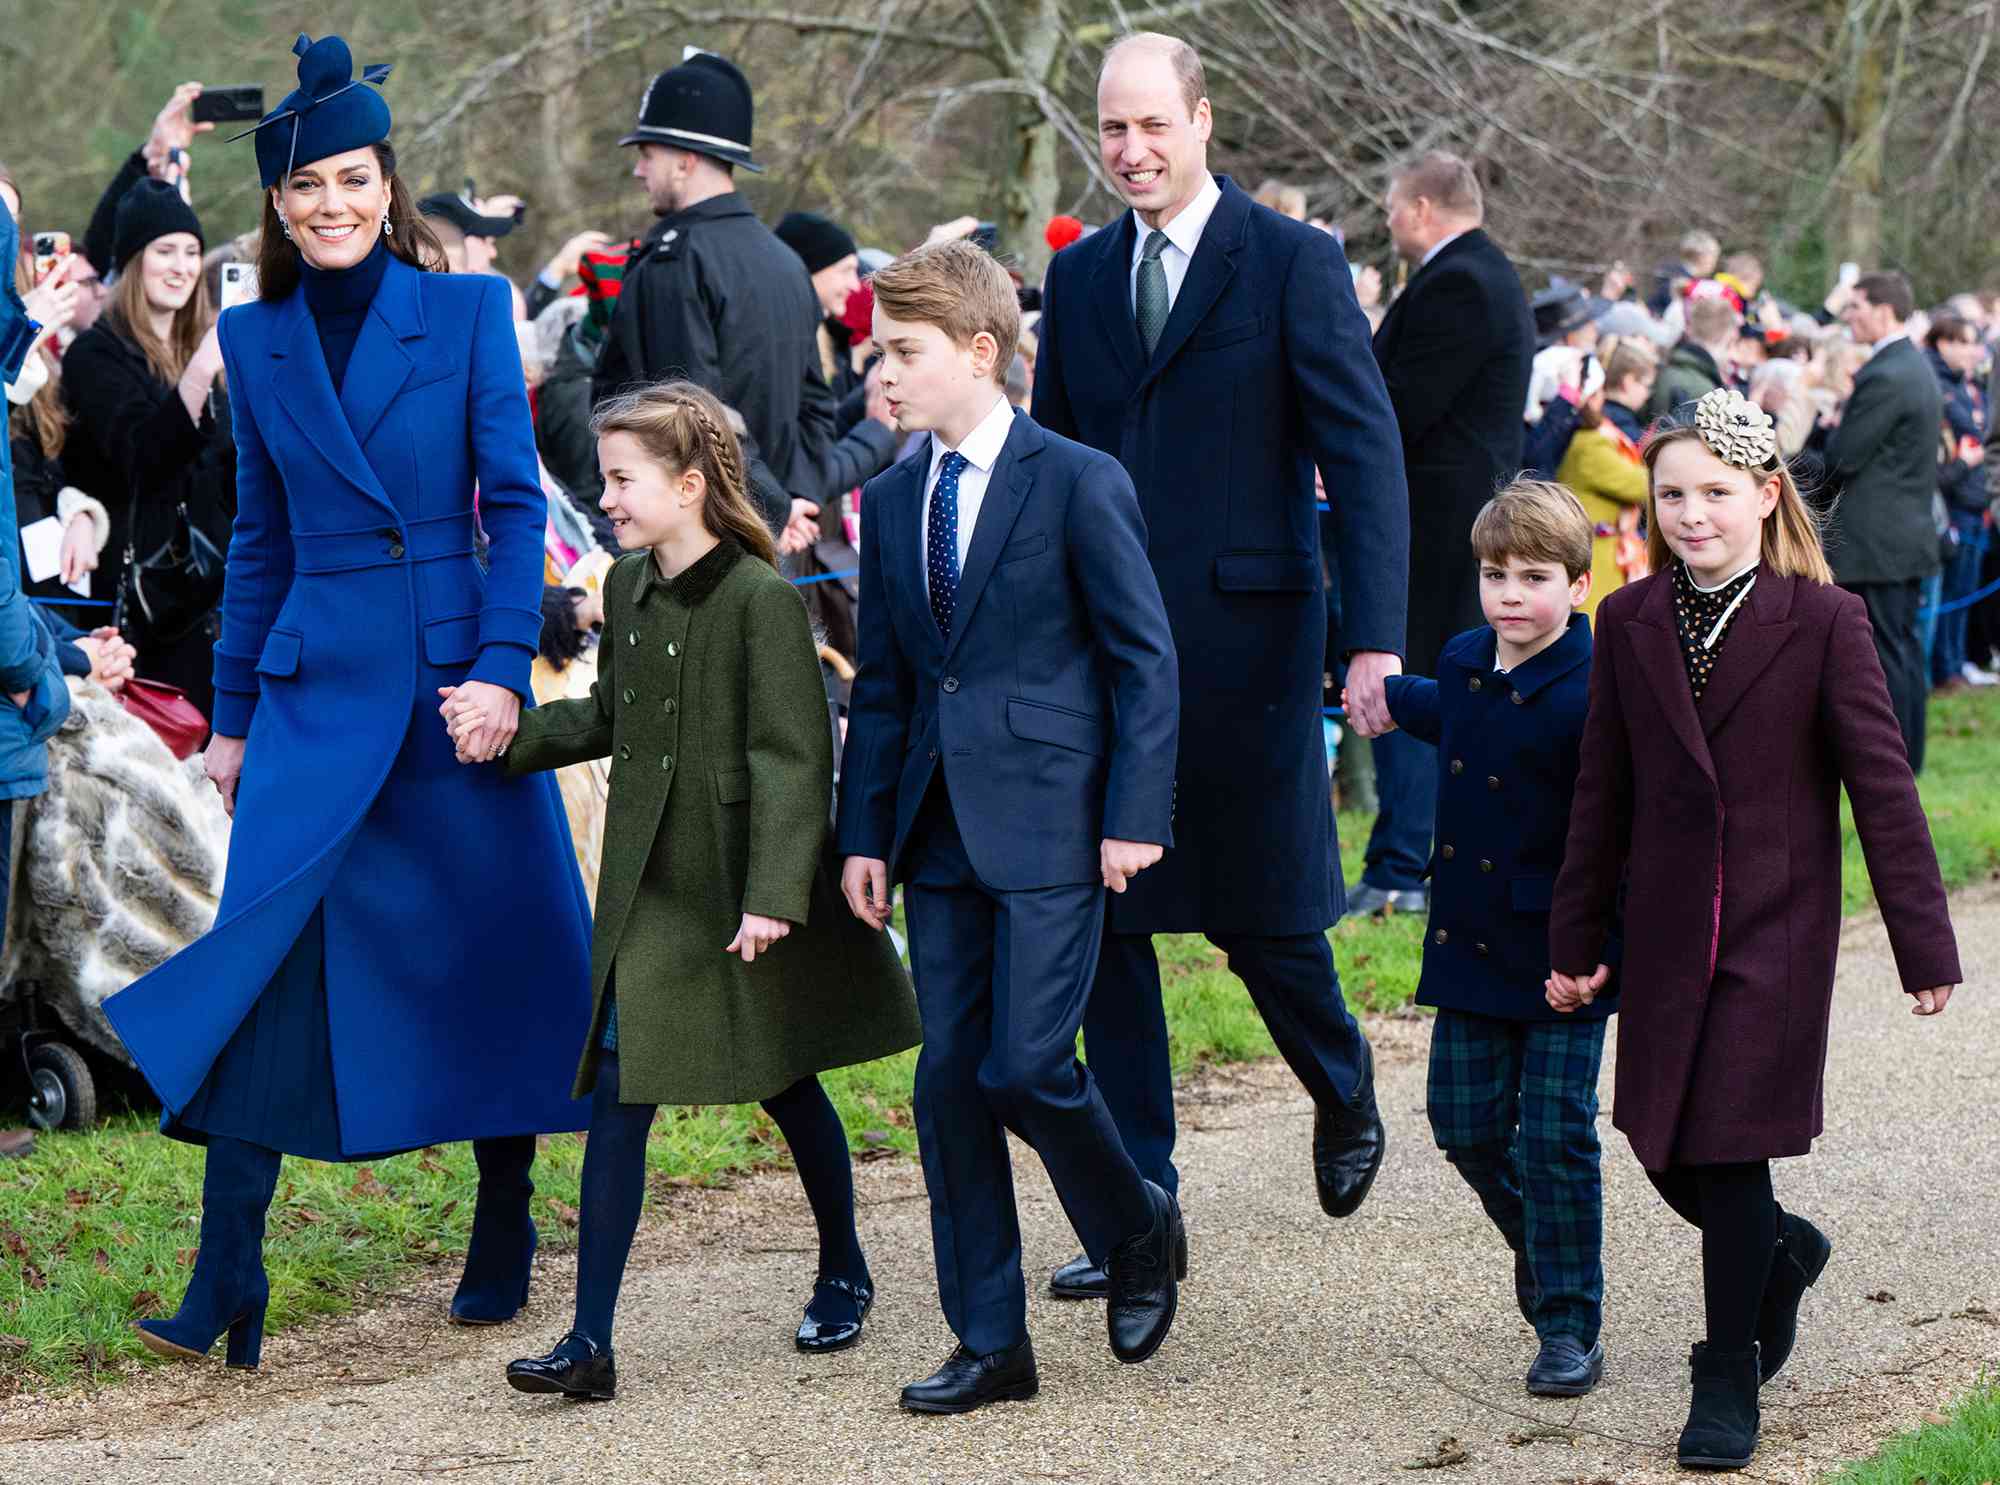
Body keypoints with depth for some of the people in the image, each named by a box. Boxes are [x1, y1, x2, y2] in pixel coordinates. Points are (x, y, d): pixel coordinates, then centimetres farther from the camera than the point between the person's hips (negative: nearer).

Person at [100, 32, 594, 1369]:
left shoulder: (468, 310, 0)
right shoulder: (256, 340, 9)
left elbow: (517, 502, -2)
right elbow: (261, 540, 14)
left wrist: (504, 668, -13)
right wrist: (233, 716, 14)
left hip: (457, 670, -2)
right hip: (315, 689, 2)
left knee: (493, 955, 5)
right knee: (266, 962, -7)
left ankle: (504, 1244, 22)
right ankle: (226, 1291, -7)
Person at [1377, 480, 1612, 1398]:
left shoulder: (1593, 692, -17)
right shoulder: (1464, 664, 5)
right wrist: (1387, 696, 44)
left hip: (1563, 958, -6)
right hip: (1472, 945, 6)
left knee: (1555, 1137, -4)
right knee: (1465, 1123, 8)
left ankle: (1569, 1324, 7)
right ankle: (1538, 1242, 35)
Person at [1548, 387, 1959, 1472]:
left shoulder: (1823, 621, -7)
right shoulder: (1629, 624, 4)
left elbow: (1881, 785, -6)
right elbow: (1603, 794, 10)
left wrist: (1923, 945, -7)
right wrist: (1576, 941, 11)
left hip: (1778, 932, -4)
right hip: (1667, 930, 4)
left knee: (1731, 1152, -7)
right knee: (1669, 1158, 7)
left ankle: (1729, 1383, 8)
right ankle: (1780, 1255, 39)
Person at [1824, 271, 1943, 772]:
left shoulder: (1883, 378, -20)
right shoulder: (1916, 368, 13)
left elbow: (1843, 457, -18)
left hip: (1876, 540, -10)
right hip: (1912, 531, 10)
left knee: (1885, 651, -5)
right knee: (1905, 646, 13)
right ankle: (1909, 752, 19)